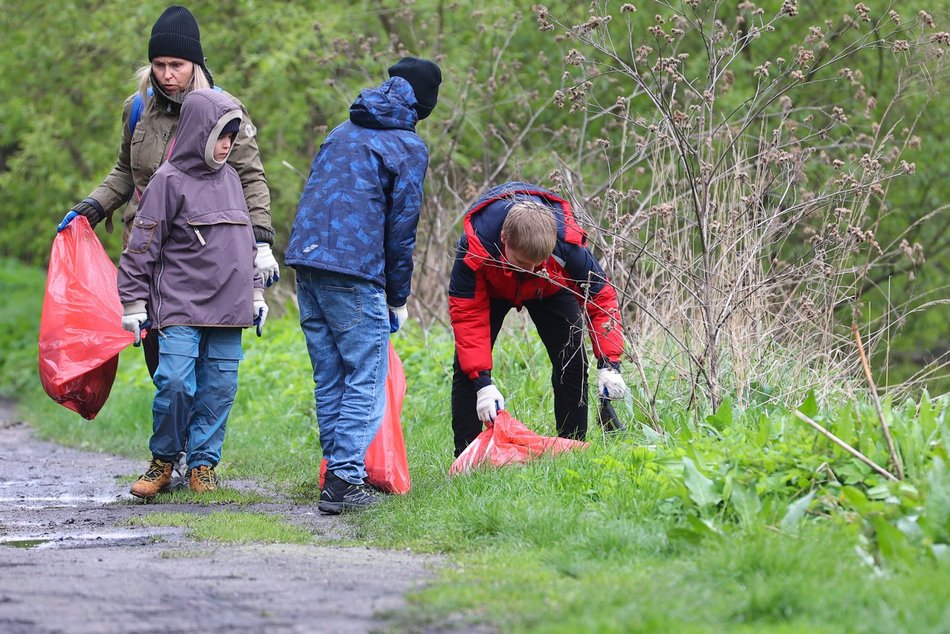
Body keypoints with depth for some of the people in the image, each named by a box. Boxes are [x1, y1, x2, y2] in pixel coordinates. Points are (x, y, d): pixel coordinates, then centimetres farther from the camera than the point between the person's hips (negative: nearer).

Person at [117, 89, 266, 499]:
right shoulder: (170, 181, -5)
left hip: (228, 308, 6)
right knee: (175, 383, -15)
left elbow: (245, 240, 25)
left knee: (219, 387, 2)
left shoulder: (230, 179, 15)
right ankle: (163, 461, 3)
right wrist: (133, 303, -6)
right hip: (181, 307, -6)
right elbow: (142, 245, -4)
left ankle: (203, 464, 12)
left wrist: (256, 293, 23)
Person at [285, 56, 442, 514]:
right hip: (354, 271, -7)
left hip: (305, 258, 7)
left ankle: (337, 473, 14)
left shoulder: (341, 132, 21)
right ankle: (345, 480, -12)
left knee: (328, 379, 13)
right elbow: (402, 224, -1)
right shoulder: (409, 147, 0)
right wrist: (398, 298, 9)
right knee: (365, 380, -2)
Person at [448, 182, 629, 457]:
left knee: (572, 362, -10)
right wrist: (482, 382, -40)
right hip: (491, 288, -1)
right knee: (467, 366, -13)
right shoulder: (475, 246, -43)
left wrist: (609, 364, -34)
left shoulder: (568, 242, -40)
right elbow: (468, 315, -35)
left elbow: (600, 295, -26)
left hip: (550, 290, 1)